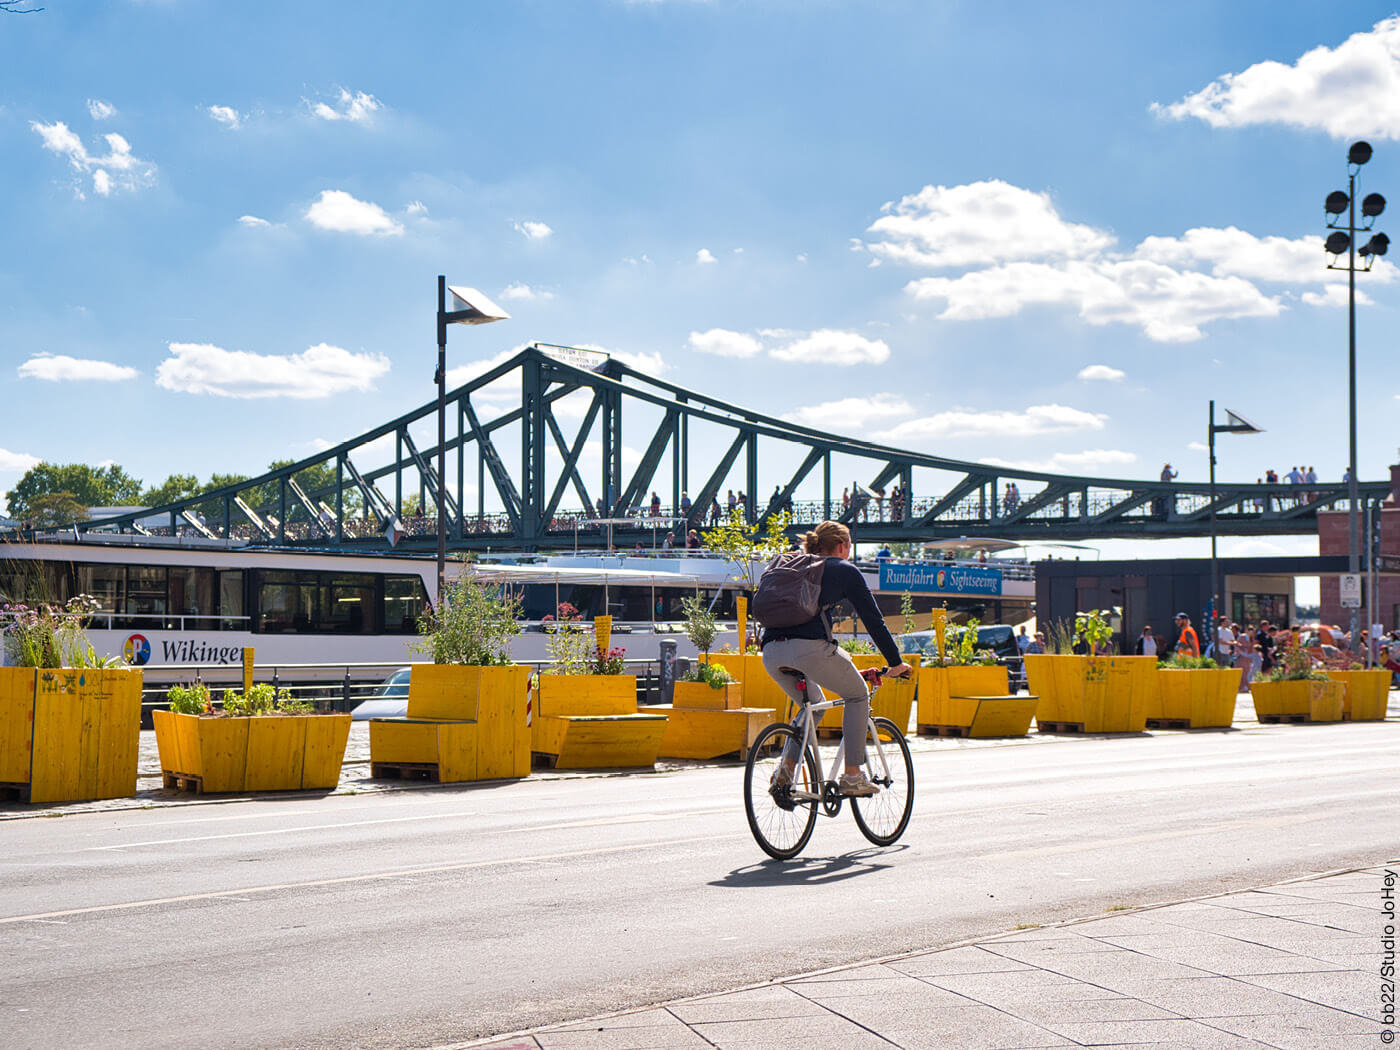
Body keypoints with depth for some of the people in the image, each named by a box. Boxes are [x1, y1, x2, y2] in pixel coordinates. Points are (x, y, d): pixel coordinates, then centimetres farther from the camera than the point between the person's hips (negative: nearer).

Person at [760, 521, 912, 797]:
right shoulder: (845, 570, 13)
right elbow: (873, 619, 13)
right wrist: (895, 663, 19)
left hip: (771, 653, 6)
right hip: (810, 648, -6)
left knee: (813, 705, 29)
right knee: (857, 695, 18)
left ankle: (785, 769, 11)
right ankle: (853, 777, 10)